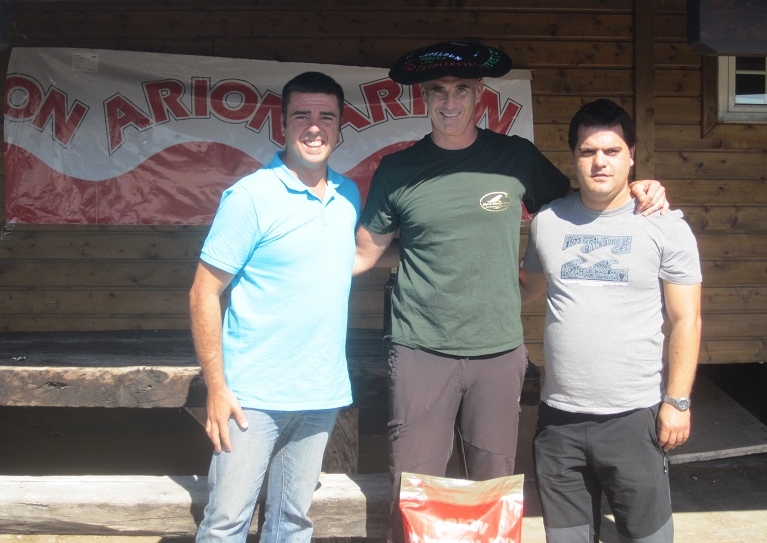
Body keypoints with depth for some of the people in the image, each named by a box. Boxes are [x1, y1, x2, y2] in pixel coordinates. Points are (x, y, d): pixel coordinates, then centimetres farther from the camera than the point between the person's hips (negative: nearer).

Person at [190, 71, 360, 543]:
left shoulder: (349, 196, 7)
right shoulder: (250, 196, -10)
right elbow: (204, 293, -10)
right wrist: (217, 389, -14)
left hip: (322, 394, 5)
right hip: (254, 394, -5)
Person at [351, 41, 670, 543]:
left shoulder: (516, 158, 3)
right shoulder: (397, 171, 1)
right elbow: (364, 254, 8)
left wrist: (634, 195, 0)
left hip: (498, 354, 1)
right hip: (420, 353, -1)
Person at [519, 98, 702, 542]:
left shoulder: (665, 226, -4)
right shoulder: (547, 222, 5)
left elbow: (686, 319, -3)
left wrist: (678, 400, -7)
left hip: (633, 416, -3)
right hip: (559, 416, 3)